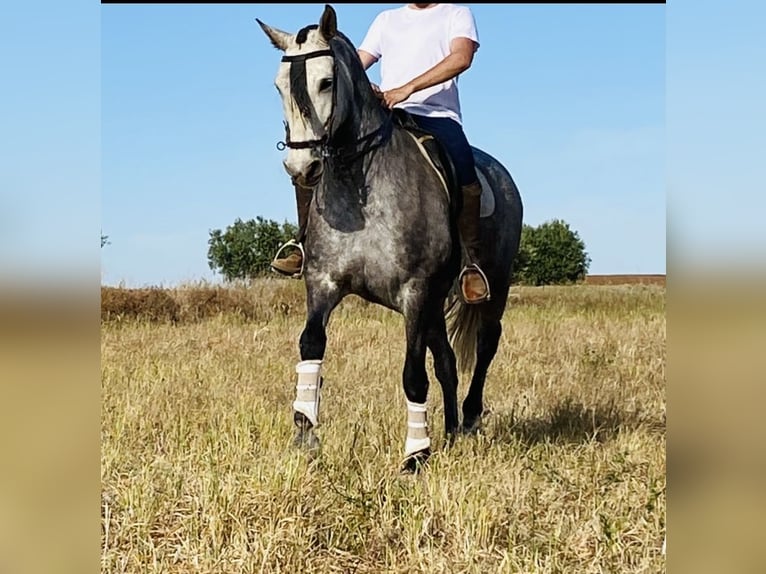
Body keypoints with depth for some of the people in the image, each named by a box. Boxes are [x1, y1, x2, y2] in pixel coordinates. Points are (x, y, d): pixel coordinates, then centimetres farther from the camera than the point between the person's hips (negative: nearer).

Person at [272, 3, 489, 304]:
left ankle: (472, 262, -29)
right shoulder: (387, 19, 27)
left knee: (463, 170, -37)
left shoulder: (457, 14, 13)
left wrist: (406, 89, -21)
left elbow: (461, 58, -7)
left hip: (437, 115, -5)